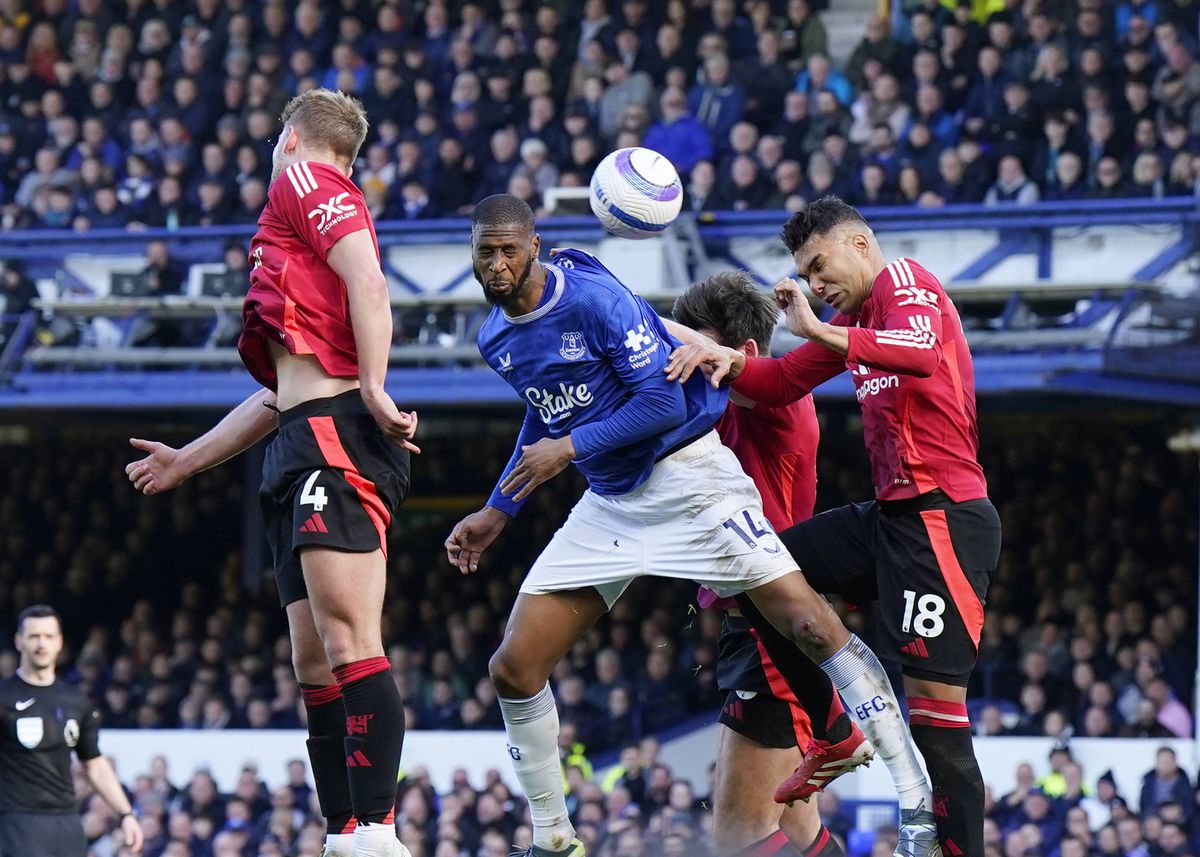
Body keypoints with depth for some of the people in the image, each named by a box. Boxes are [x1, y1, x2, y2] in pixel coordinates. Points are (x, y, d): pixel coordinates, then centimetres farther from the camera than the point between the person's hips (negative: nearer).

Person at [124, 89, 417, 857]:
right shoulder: (307, 217, 31)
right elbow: (282, 393, 34)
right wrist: (189, 461, 39)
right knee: (316, 663, 5)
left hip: (335, 434, -10)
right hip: (305, 448, 10)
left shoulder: (303, 180, 4)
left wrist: (373, 390, -24)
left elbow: (368, 282, -15)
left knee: (348, 642, -19)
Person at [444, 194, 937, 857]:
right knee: (513, 670, -1)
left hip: (687, 475, -7)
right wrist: (497, 513, 20)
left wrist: (570, 447, -20)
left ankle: (918, 802, -10)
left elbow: (665, 400, -20)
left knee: (811, 627, -15)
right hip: (608, 505, 7)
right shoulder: (494, 339, 5)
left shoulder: (595, 299, -18)